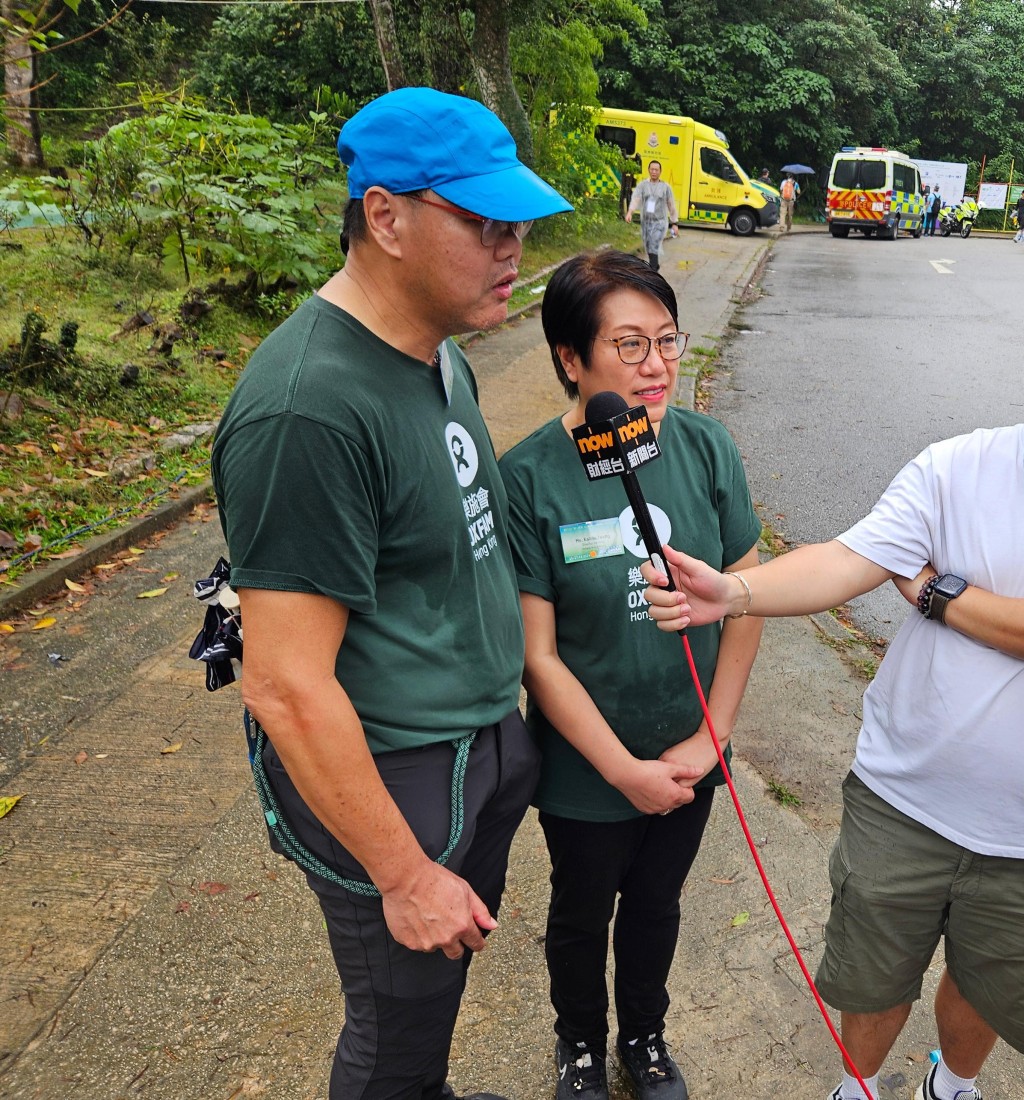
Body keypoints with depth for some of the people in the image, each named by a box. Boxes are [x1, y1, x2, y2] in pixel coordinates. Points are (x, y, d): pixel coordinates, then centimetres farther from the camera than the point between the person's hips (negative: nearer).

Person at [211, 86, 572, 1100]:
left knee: (448, 974, 28)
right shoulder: (309, 408, -28)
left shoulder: (436, 350, 2)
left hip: (488, 741, 8)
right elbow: (285, 686, -26)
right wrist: (405, 876, -17)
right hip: (386, 781, -8)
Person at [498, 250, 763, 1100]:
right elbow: (539, 656, -19)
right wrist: (626, 770, -15)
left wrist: (708, 739, -8)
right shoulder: (528, 479, -22)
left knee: (656, 905, 26)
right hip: (586, 770, -3)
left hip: (689, 758, 3)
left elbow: (747, 602, -5)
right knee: (583, 916, 23)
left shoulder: (706, 448, -12)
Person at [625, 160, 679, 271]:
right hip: (645, 222, 3)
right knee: (648, 248, 15)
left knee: (654, 248, -17)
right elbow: (635, 199, -15)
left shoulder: (665, 187, -1)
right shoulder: (642, 185, 0)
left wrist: (674, 224, 4)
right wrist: (630, 212, -34)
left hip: (660, 222, -3)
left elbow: (672, 206, 5)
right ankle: (655, 266, 41)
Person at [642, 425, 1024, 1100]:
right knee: (874, 974, 19)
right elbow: (848, 562, -25)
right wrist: (734, 592, -40)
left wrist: (932, 589, -19)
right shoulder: (956, 467, -13)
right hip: (901, 798, 0)